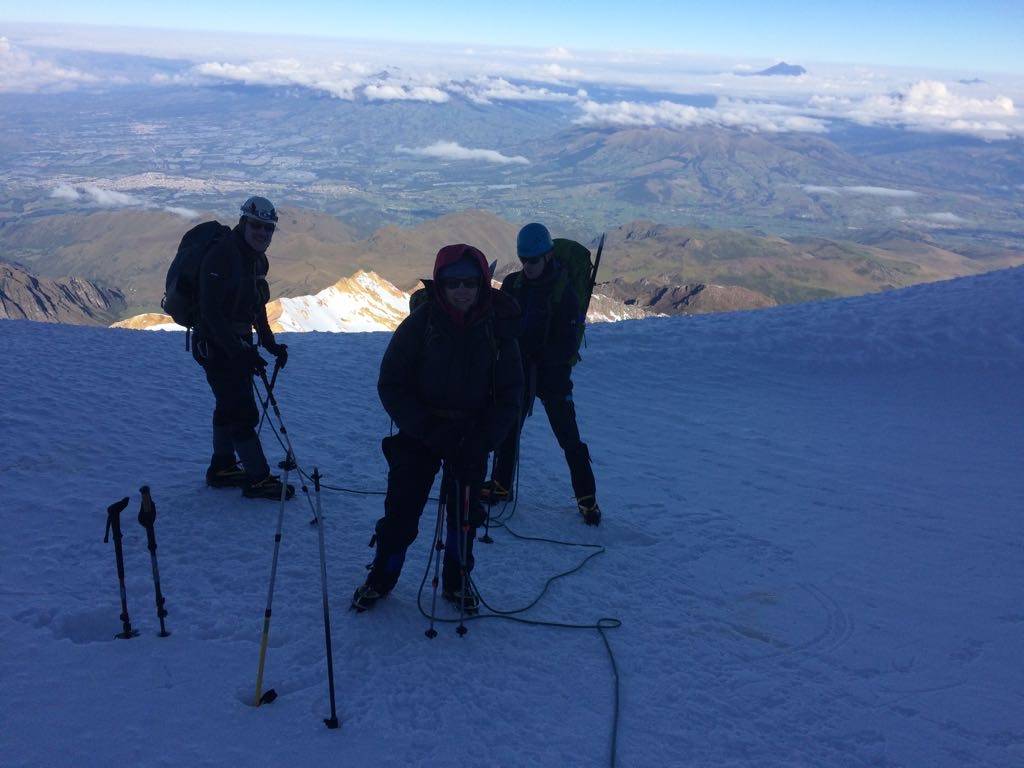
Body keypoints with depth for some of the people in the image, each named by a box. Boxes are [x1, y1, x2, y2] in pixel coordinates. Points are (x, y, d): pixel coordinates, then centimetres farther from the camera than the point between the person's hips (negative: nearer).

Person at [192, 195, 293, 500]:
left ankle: (222, 468, 32)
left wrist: (271, 344, 9)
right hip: (217, 346, -9)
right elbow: (211, 312, -25)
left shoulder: (258, 259, 8)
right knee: (243, 412, -8)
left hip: (238, 344, 10)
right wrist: (240, 352, -30)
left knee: (229, 407, 18)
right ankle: (258, 479, -1)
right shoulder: (221, 256, -21)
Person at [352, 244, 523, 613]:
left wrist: (482, 440, -14)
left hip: (471, 435, 2)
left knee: (465, 511, 8)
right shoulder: (419, 324, -13)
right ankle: (381, 577, 19)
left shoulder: (498, 327, -8)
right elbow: (390, 385, -9)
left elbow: (509, 394, -1)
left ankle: (457, 580, 29)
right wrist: (429, 431, -19)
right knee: (401, 509, -2)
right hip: (419, 433, -1)